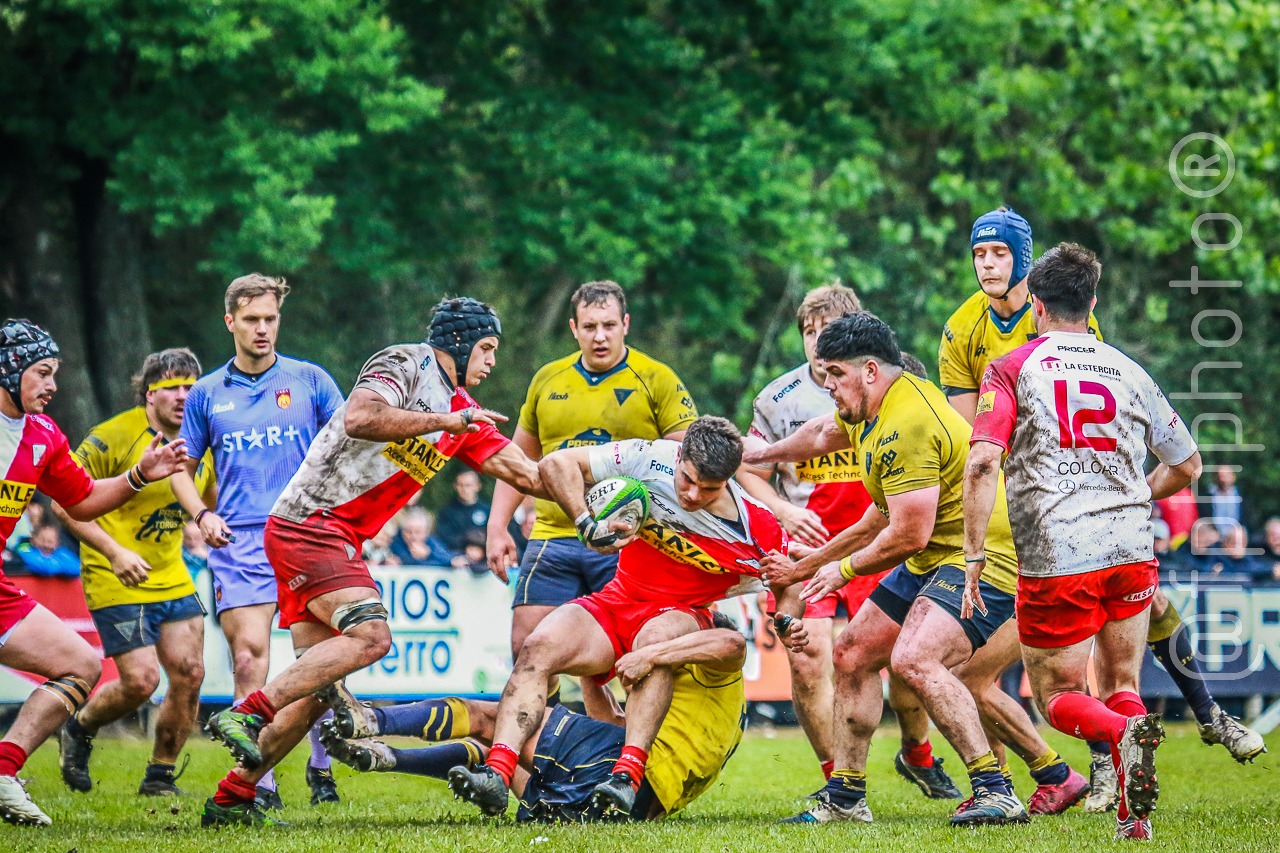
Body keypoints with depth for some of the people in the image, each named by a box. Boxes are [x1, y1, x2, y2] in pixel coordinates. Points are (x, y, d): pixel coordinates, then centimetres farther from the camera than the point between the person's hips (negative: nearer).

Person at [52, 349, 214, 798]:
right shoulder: (114, 437, -16)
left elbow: (213, 505, 22)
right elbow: (63, 502, -14)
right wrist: (115, 552, -22)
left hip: (173, 578, 6)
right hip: (117, 583, -6)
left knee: (189, 674, -3)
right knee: (141, 681, -13)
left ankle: (160, 777, 13)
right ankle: (78, 730, 17)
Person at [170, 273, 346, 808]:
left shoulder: (310, 381, 8)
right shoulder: (207, 394, 12)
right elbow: (182, 467, 19)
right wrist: (201, 514, 1)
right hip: (239, 542, 0)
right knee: (249, 653, -12)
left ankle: (321, 767, 16)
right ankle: (259, 780, -10)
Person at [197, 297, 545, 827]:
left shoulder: (463, 410, 20)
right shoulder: (405, 364, -6)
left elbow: (524, 473, 23)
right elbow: (360, 417, -24)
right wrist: (444, 421, -18)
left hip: (339, 540, 9)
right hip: (310, 522, -9)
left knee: (319, 687, 4)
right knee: (370, 635, -26)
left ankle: (232, 798, 6)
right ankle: (247, 715, -25)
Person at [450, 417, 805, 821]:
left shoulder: (758, 526, -14)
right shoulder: (650, 459, -14)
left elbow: (788, 586, 4)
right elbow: (555, 464, -9)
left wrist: (788, 621, -18)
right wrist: (587, 525, -21)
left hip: (681, 616, -2)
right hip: (616, 602, 2)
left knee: (655, 639, -40)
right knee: (539, 647, -26)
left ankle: (628, 776, -45)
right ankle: (497, 775, -40)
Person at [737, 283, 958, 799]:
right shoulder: (778, 399, 2)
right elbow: (749, 473, 11)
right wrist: (784, 511, -8)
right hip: (806, 547, 0)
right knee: (807, 660, -14)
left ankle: (917, 755, 24)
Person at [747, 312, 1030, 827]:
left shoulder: (905, 427, -24)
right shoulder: (871, 409, 8)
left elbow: (908, 534, -23)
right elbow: (825, 434, 33)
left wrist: (845, 569, -6)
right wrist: (761, 454, 49)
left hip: (982, 557, -11)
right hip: (931, 560, 11)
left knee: (913, 659, -30)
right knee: (853, 654, 14)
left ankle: (995, 792, -30)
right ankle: (845, 797, 23)